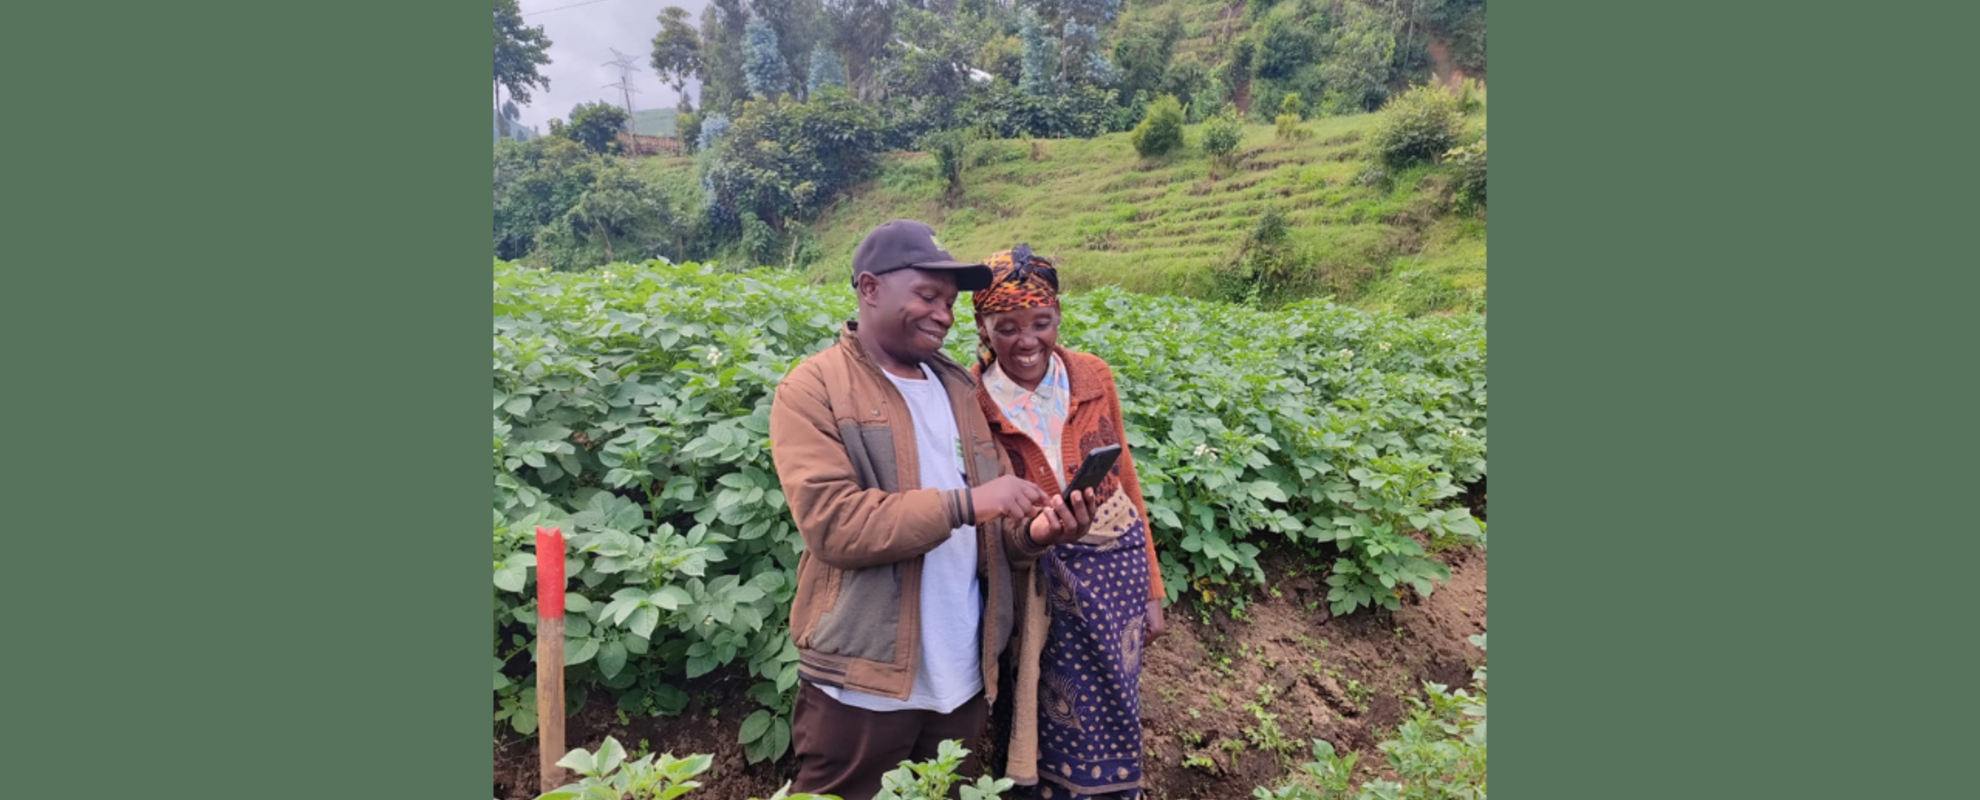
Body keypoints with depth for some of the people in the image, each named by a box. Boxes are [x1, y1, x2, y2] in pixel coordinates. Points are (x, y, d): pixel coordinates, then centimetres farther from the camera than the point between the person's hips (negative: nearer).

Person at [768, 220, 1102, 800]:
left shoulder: (960, 389, 10)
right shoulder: (813, 390, -8)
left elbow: (990, 533, 11)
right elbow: (832, 524, -20)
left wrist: (1033, 534, -11)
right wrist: (962, 501, -25)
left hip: (963, 677, 6)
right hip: (864, 679, -5)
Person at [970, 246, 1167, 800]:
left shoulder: (1092, 377, -7)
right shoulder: (970, 399, -14)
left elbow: (1124, 479, 2)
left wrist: (1151, 588, 5)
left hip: (1117, 568, 2)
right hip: (1037, 586, -2)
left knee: (1112, 717, 16)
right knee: (1061, 728, 12)